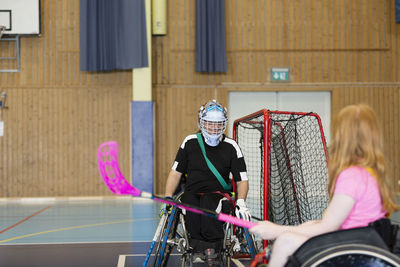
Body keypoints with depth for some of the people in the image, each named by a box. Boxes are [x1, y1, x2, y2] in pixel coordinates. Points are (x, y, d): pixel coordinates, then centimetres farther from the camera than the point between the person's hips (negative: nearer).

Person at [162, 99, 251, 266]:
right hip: (192, 193, 1)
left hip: (218, 194, -1)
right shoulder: (190, 142, 7)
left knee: (208, 203, -36)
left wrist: (241, 201, -14)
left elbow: (242, 179, 4)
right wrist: (168, 197, -3)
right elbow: (176, 172, 10)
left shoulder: (231, 147, 4)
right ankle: (199, 248, -34)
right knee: (190, 204, -35)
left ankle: (211, 250, -35)